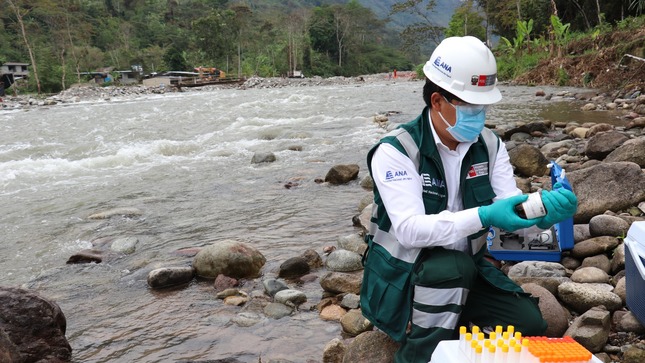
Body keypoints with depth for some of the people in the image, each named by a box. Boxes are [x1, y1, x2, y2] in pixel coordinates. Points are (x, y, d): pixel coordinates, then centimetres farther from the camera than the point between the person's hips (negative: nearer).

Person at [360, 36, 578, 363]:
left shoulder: (489, 145, -2)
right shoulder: (395, 151, -21)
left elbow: (508, 209, -9)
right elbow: (409, 230, -31)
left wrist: (543, 209, -32)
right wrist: (482, 217, -42)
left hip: (466, 271, 5)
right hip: (403, 277, -5)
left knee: (529, 323, -11)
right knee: (451, 267, -35)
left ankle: (454, 323, 14)